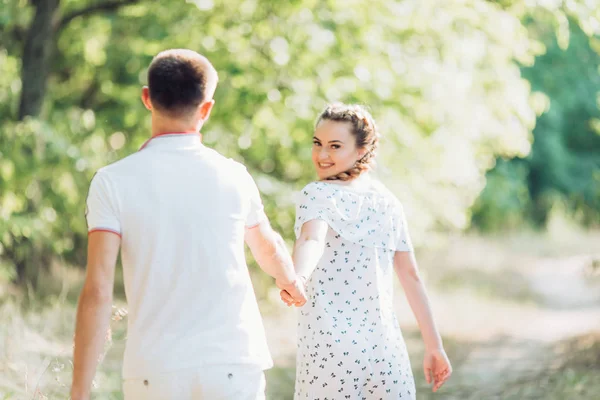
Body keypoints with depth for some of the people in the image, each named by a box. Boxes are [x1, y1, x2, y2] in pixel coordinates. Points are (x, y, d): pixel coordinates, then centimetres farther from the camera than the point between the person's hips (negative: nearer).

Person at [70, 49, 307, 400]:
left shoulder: (113, 181, -3)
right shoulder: (233, 176, 3)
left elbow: (97, 292, -10)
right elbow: (270, 249, 24)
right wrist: (291, 282, 46)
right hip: (234, 369, 1)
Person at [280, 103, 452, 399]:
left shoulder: (317, 195, -3)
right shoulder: (388, 202, 14)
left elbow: (311, 240, -25)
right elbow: (411, 276, 16)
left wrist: (297, 278, -45)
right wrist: (434, 345, 20)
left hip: (328, 343, -5)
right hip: (384, 345, 5)